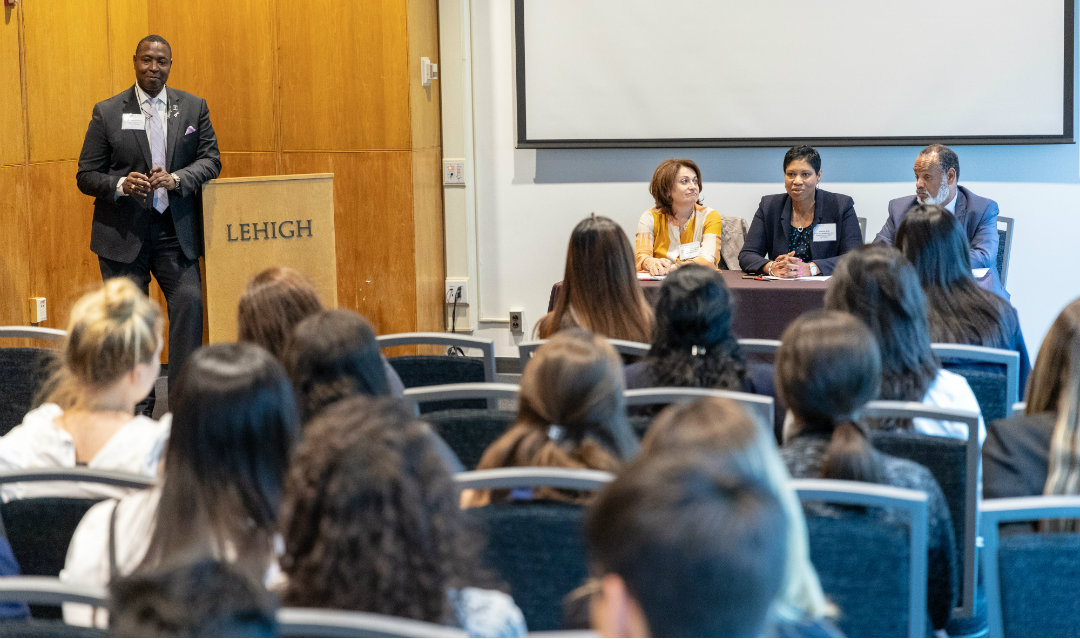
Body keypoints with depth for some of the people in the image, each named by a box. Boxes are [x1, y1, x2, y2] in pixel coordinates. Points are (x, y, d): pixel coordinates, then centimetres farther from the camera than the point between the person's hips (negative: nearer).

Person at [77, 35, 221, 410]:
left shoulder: (194, 108, 9)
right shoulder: (107, 113, 4)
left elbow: (211, 160, 4)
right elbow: (86, 176, 3)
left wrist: (176, 179, -15)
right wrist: (121, 184, -17)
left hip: (176, 231, 1)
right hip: (123, 234, -1)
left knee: (189, 304, -10)